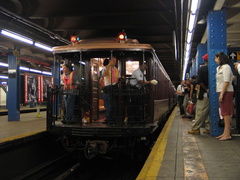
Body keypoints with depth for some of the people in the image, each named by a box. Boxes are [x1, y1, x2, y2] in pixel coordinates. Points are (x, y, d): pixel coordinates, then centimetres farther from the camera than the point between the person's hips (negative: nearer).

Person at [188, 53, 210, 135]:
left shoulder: (202, 69, -6)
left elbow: (199, 81, -15)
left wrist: (206, 89, -8)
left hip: (204, 94, -5)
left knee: (200, 111, -3)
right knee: (209, 112, 9)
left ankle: (195, 128, 0)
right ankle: (209, 128, 12)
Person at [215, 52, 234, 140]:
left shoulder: (226, 67, -10)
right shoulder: (219, 68, 19)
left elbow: (226, 82, -17)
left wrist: (222, 94, -19)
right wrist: (220, 93, 13)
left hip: (226, 92, -9)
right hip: (221, 92, 9)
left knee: (226, 113, -9)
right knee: (224, 113, 9)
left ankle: (227, 134, -8)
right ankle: (225, 133, 12)